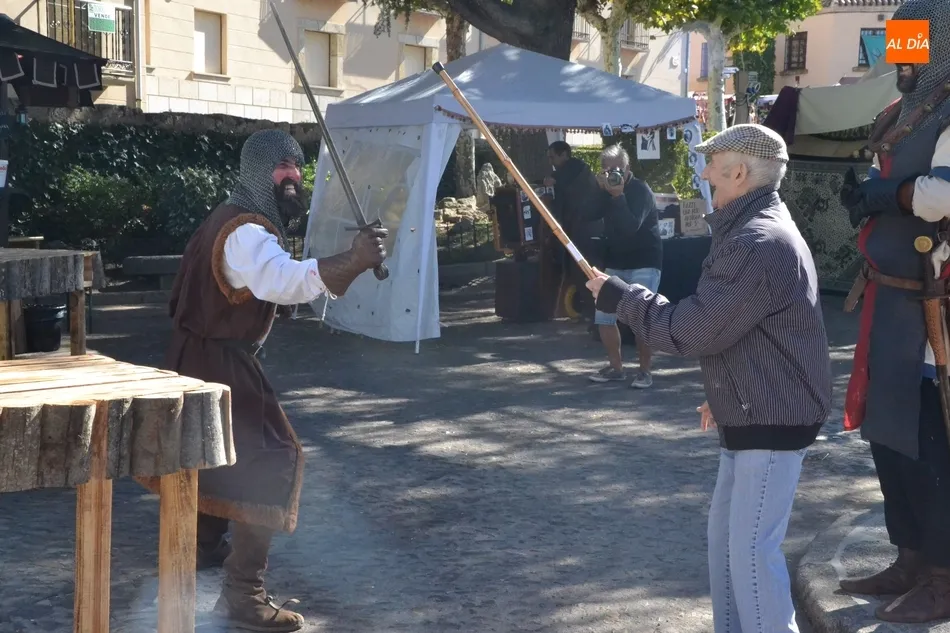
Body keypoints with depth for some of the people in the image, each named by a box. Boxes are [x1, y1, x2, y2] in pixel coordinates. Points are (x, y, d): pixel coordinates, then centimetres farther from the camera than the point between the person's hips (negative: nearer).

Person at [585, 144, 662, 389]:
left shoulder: (640, 190, -13)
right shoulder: (607, 188, 7)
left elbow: (630, 227, -27)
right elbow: (592, 214, -9)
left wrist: (618, 195, -29)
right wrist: (604, 190, -20)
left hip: (644, 262, -6)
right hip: (615, 262, 6)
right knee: (603, 315, 1)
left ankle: (645, 370, -1)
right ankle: (616, 367, 14)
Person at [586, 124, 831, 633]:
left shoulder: (758, 243, -22)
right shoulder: (758, 229, 13)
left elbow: (694, 330, -22)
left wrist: (620, 297, -12)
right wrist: (723, 395, 22)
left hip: (772, 420, -11)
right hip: (752, 413, 11)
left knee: (753, 548, -8)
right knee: (725, 534, 17)